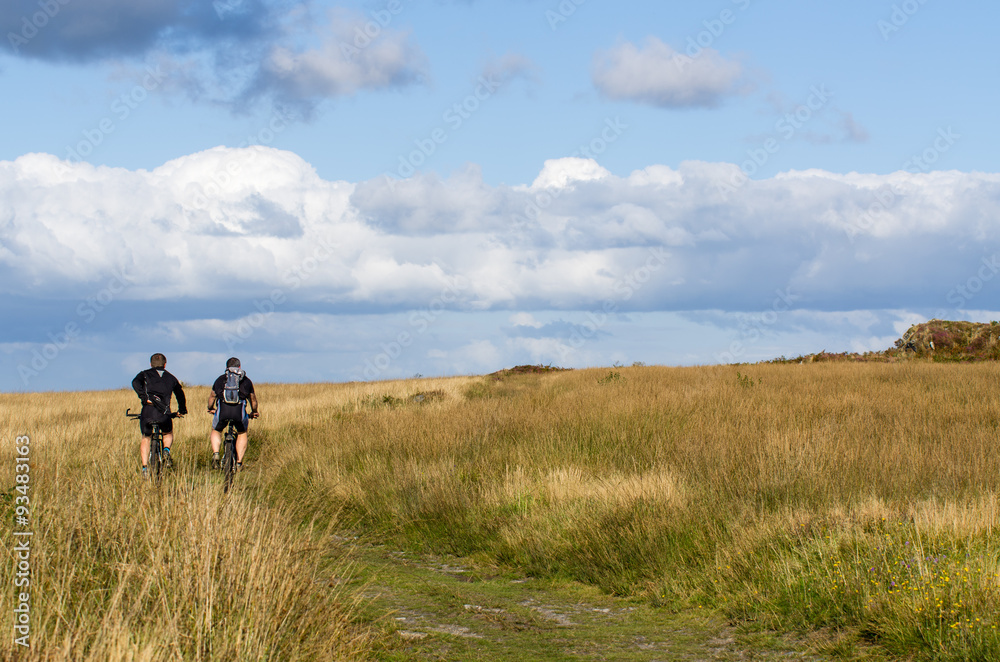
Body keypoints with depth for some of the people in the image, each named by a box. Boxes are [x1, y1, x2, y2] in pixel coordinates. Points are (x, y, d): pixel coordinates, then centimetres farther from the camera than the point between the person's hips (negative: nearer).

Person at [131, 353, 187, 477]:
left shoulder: (145, 374, 16)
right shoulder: (171, 378, 23)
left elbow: (136, 383, -7)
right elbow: (180, 394, 33)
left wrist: (144, 397, -16)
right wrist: (182, 410, 48)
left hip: (147, 412, -1)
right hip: (164, 414, 1)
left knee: (145, 439, 19)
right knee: (168, 433, 29)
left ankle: (145, 467, 3)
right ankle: (166, 450, -1)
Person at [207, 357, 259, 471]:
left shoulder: (220, 379, 22)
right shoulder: (246, 380, 21)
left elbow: (212, 397, 34)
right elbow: (253, 398, 34)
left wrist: (211, 408, 54)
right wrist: (254, 412, 53)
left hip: (222, 410, 0)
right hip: (239, 410, 0)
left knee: (216, 431, 26)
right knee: (242, 433, 24)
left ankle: (215, 453, 1)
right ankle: (239, 463, 18)